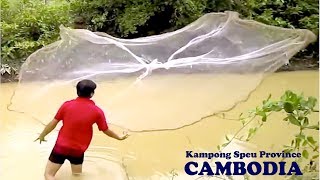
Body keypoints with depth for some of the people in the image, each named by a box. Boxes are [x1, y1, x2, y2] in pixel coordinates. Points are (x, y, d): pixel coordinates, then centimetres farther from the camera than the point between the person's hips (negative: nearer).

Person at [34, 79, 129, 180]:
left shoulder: (67, 105, -7)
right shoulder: (97, 111, -8)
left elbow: (53, 123, 1)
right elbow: (106, 130, 4)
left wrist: (42, 135, 18)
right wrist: (120, 137, 22)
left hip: (61, 146, -1)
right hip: (78, 150, 1)